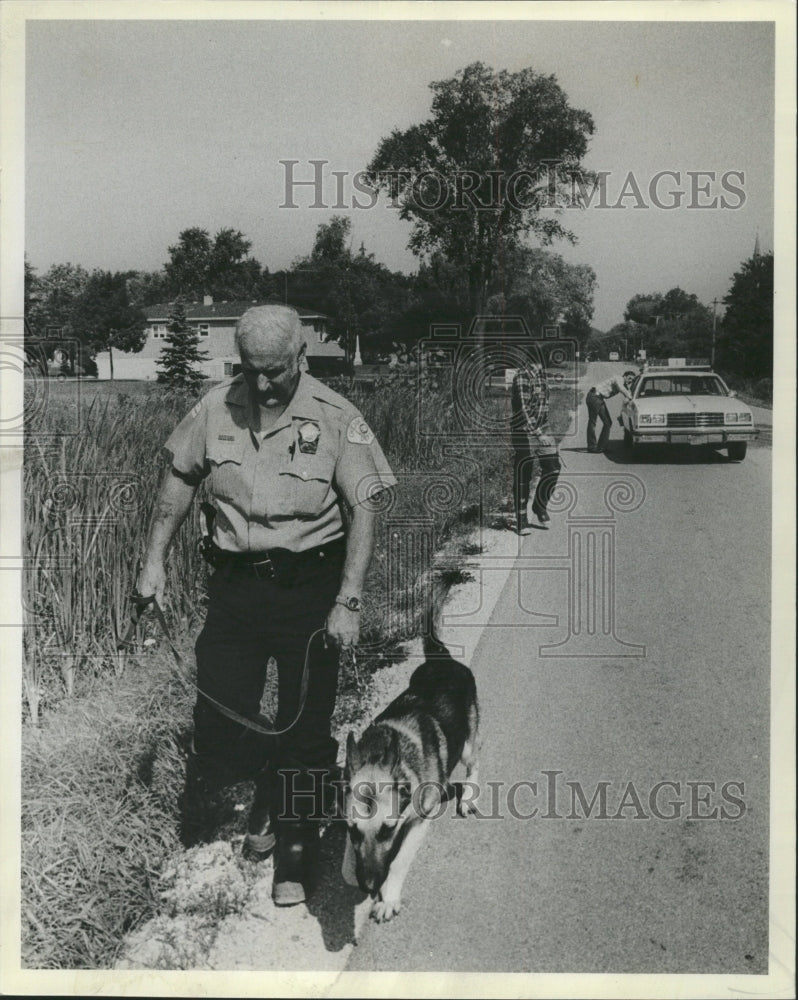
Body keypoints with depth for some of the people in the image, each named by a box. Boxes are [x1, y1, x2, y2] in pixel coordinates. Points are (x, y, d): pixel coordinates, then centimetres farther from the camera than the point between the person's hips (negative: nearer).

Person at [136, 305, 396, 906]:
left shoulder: (336, 419, -11)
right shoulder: (216, 409, -1)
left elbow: (364, 511, -10)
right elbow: (181, 480, 14)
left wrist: (348, 602, -17)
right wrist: (156, 557, 9)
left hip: (309, 585, -3)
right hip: (235, 581, 3)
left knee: (305, 727, 3)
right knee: (217, 719, 4)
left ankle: (296, 860, 21)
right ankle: (261, 807, 36)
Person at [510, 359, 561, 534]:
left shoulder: (540, 372, 10)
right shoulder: (523, 376, -17)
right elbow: (524, 409, -22)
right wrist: (538, 433, -25)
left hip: (542, 429, 8)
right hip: (524, 432, -8)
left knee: (553, 469, 1)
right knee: (523, 475, 0)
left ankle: (540, 505, 23)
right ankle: (521, 520, 10)